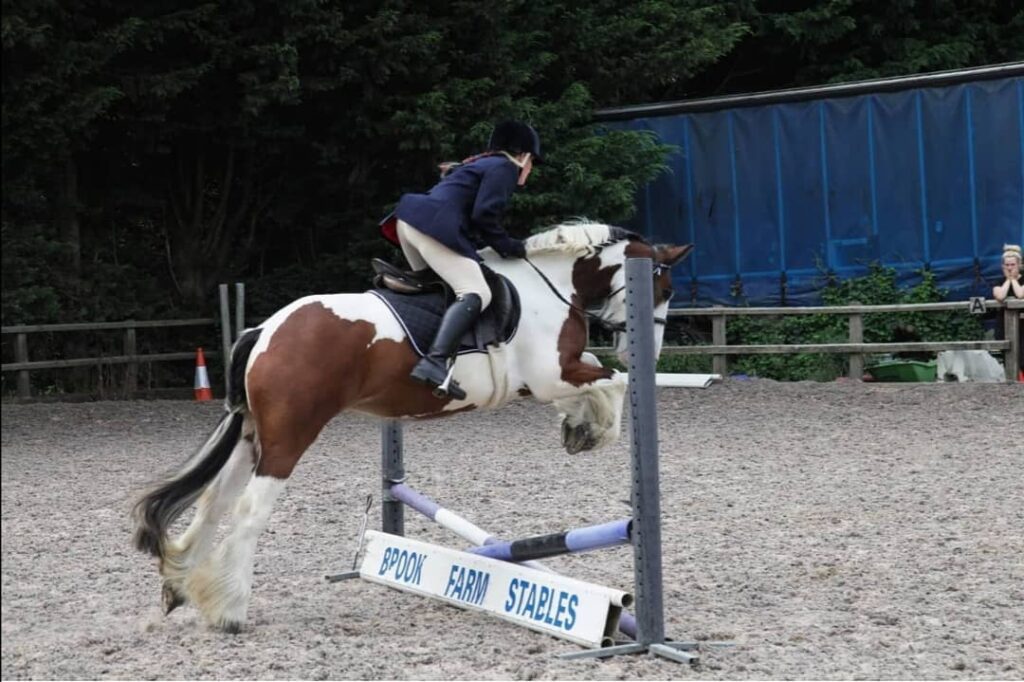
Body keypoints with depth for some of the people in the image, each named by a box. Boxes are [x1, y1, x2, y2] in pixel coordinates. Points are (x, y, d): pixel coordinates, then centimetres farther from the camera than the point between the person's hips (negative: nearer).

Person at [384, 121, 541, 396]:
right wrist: (510, 247, 4)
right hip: (435, 226, -10)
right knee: (476, 293, -20)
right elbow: (483, 216, -8)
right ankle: (435, 361, -39)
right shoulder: (505, 168, 5)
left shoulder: (480, 165, 33)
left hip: (409, 218, 10)